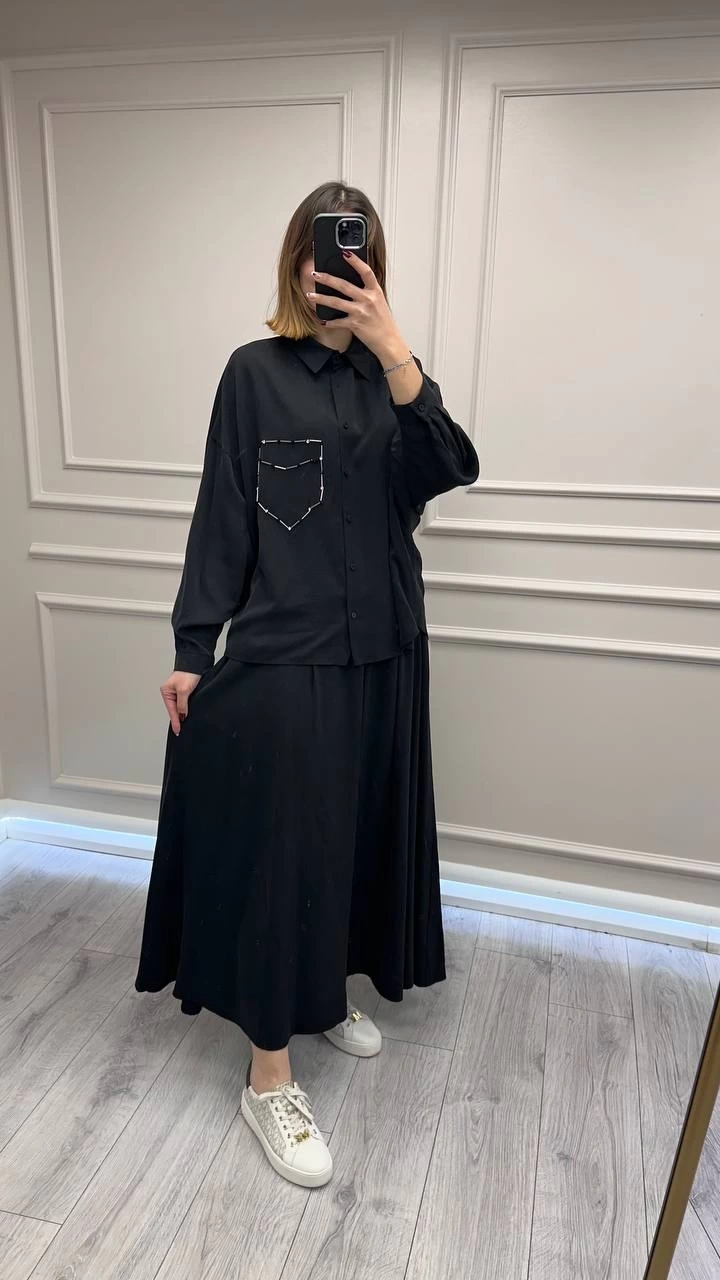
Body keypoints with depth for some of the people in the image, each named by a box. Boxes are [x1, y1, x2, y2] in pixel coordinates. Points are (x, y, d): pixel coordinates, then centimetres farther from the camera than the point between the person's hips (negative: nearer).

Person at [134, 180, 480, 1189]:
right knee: (281, 843, -1)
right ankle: (269, 1077, 16)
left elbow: (443, 471, -9)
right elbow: (222, 516, -3)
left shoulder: (390, 374, 8)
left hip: (381, 650, 5)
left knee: (355, 829, 15)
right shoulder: (256, 372, -1)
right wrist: (192, 647, -6)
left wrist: (393, 349, -19)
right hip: (280, 649, -4)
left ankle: (325, 991, 40)